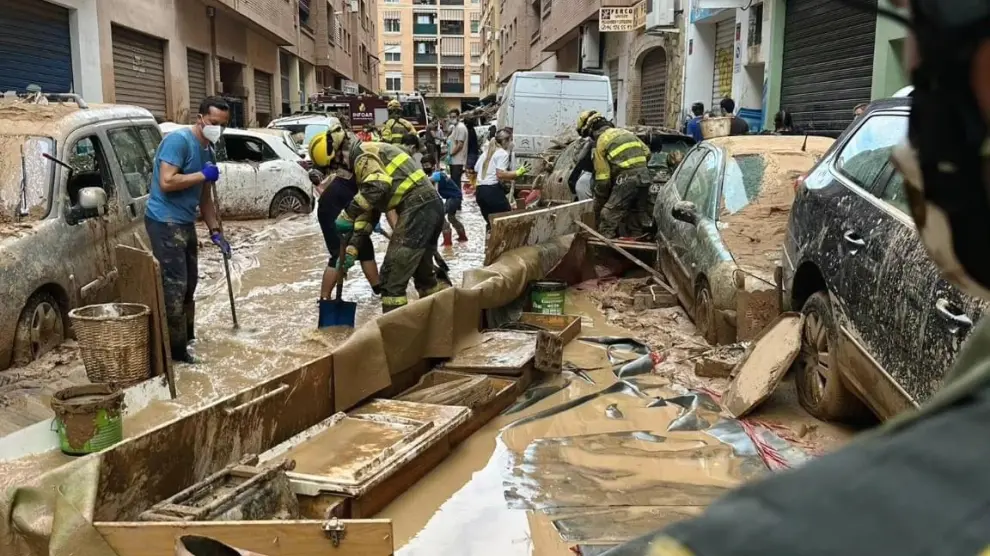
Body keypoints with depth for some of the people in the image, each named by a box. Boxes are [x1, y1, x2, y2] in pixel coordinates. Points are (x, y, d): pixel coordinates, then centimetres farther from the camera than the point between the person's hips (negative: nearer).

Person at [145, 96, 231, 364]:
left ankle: (185, 338, 25)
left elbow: (205, 198, 18)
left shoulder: (208, 152, 13)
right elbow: (166, 182, -25)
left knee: (189, 284, 13)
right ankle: (175, 348, -2)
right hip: (165, 222, -9)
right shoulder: (178, 140, -14)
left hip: (186, 223, 9)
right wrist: (203, 175, -16)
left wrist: (215, 231, 13)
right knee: (174, 286, -10)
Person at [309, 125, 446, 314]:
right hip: (432, 204, 10)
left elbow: (377, 186, -26)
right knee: (422, 269, 25)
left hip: (417, 207, -10)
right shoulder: (367, 157, 25)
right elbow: (370, 211, 23)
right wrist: (352, 247, 16)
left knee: (392, 273, -6)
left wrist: (347, 215, -18)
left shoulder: (363, 155, -5)